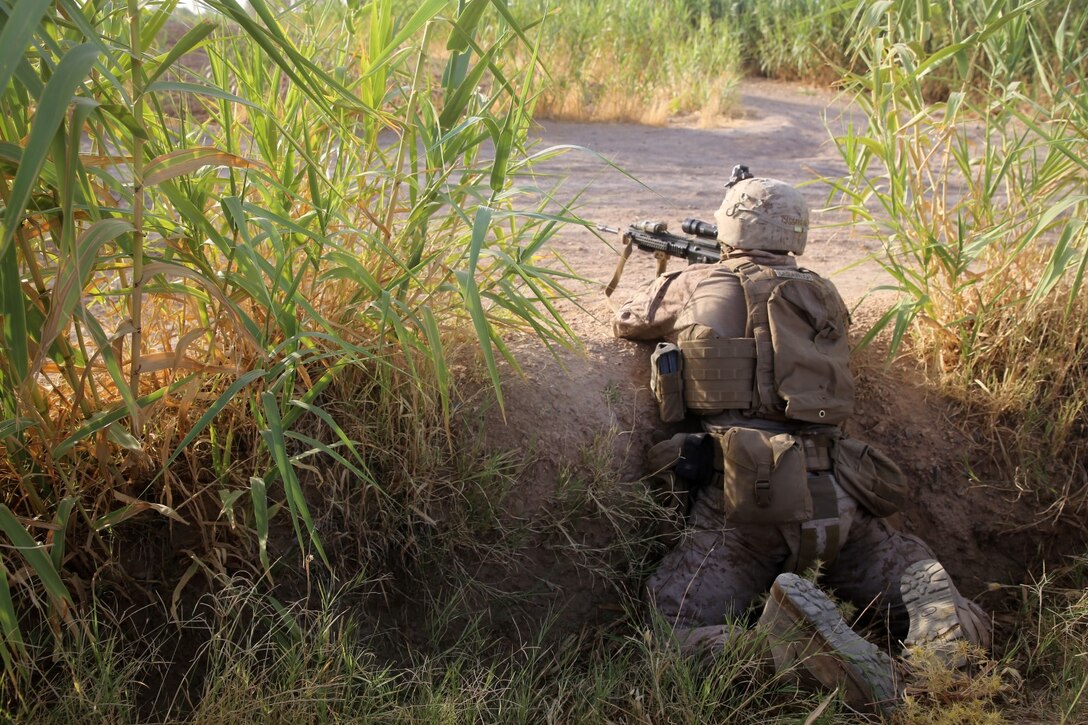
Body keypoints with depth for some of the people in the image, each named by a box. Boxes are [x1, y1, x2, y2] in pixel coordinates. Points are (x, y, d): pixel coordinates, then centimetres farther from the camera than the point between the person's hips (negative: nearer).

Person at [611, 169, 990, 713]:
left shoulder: (693, 287, 12)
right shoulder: (824, 297, 20)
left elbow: (624, 323, 32)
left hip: (743, 493, -3)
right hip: (837, 497, 4)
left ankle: (788, 637, -34)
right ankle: (945, 638, -24)